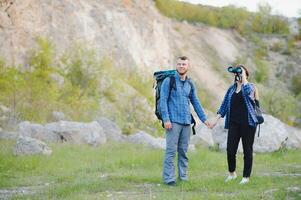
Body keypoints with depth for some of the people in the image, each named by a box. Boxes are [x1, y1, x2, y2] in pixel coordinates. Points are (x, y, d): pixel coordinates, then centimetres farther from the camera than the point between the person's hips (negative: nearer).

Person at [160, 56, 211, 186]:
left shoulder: (190, 84, 14)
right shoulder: (169, 81, -2)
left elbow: (195, 102, 20)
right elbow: (163, 101, -6)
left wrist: (204, 119, 16)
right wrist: (166, 119, -14)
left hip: (186, 122, 5)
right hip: (173, 121, -5)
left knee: (183, 150, 7)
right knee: (171, 150, -8)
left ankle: (183, 176, 13)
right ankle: (168, 178, -6)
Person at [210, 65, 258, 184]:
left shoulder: (250, 86, 1)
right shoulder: (231, 89, 13)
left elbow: (248, 91, -25)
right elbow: (225, 105, 14)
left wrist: (243, 77, -17)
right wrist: (216, 119, 7)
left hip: (247, 123, -4)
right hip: (234, 123, 4)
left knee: (247, 151, 1)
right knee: (230, 150, -1)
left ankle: (246, 177, 11)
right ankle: (231, 173, 20)